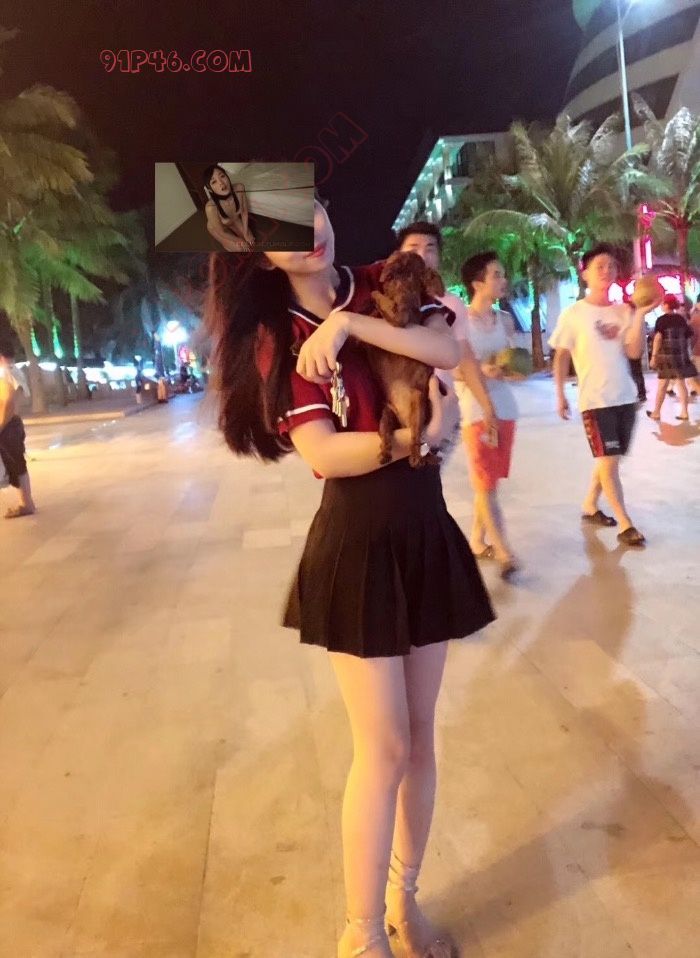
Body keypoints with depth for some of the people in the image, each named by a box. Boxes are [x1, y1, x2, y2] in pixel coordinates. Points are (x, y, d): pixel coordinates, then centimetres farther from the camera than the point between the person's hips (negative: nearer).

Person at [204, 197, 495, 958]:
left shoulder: (384, 286, 7)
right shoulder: (276, 337, -4)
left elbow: (448, 349, -12)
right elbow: (323, 454, -15)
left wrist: (348, 323, -17)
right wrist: (417, 436, -18)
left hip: (426, 535, 5)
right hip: (356, 546, -4)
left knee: (421, 736, 13)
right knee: (383, 749, -1)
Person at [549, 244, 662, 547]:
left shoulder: (623, 312, 6)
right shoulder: (573, 314, -4)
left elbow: (634, 352, -3)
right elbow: (561, 357, -1)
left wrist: (640, 316, -12)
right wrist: (560, 396, -3)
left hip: (626, 396, 5)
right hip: (595, 399, -5)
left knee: (609, 458, 12)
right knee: (608, 460, -4)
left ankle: (590, 507, 29)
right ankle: (625, 525, 0)